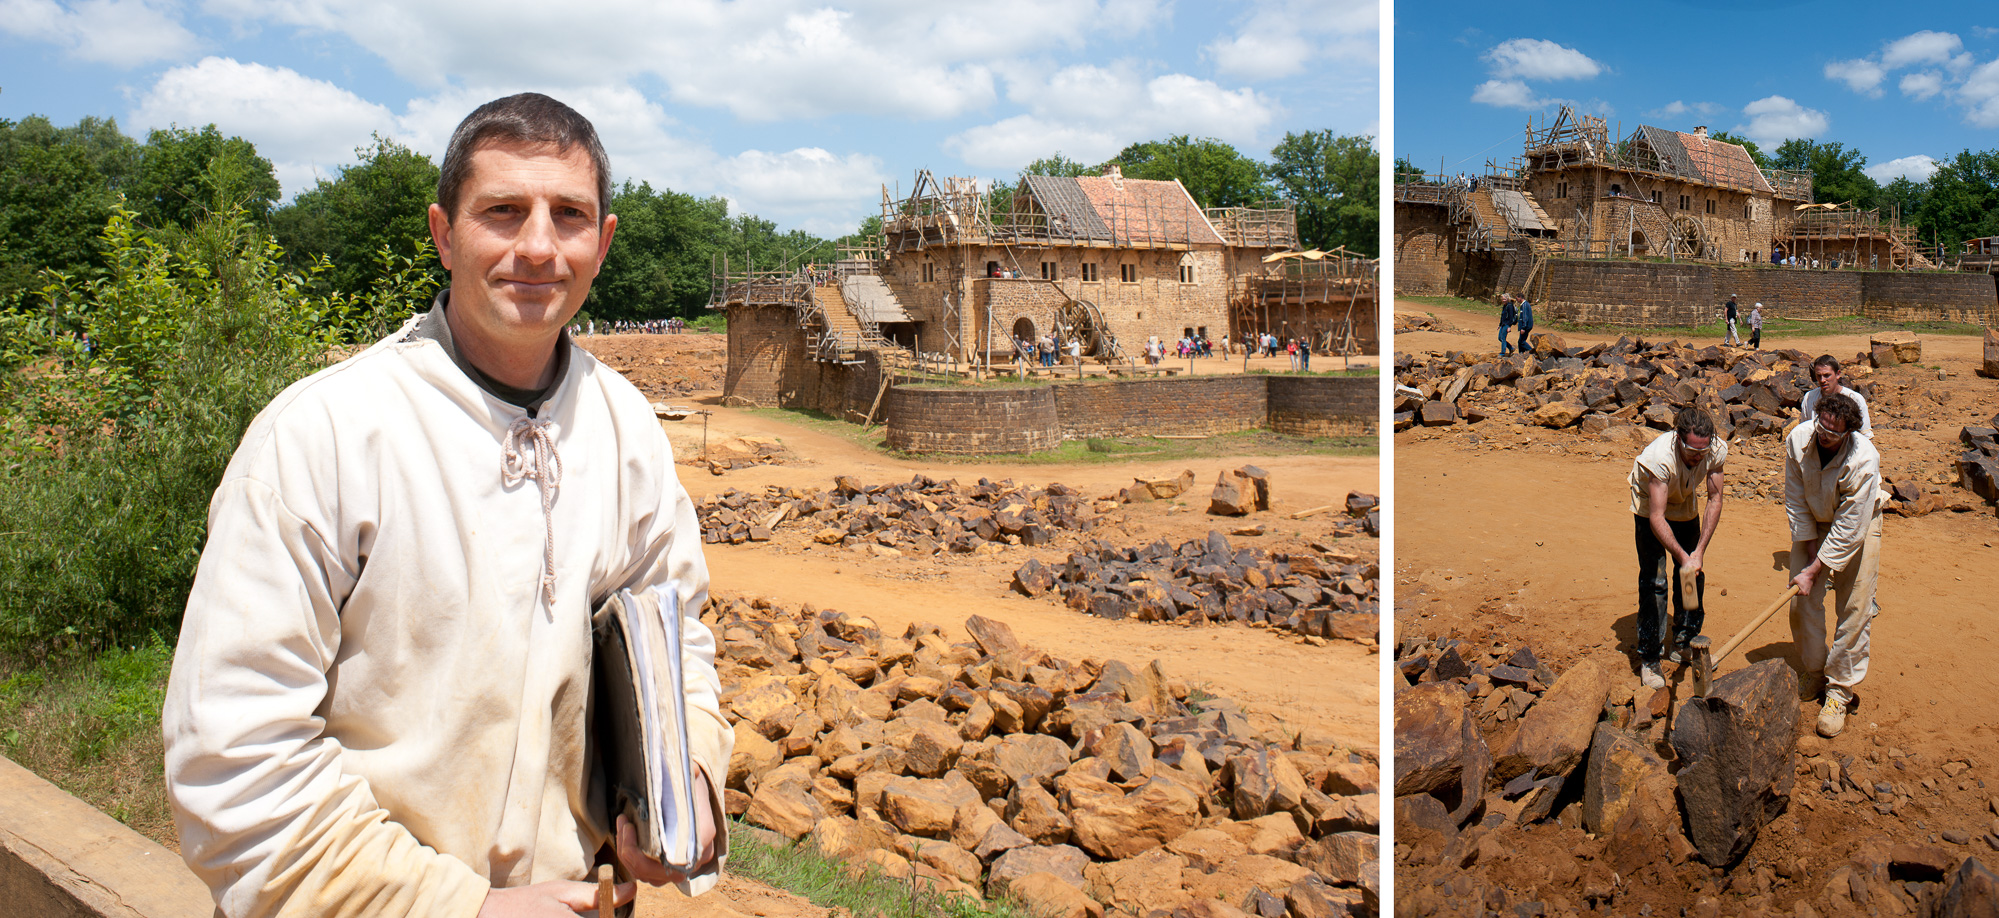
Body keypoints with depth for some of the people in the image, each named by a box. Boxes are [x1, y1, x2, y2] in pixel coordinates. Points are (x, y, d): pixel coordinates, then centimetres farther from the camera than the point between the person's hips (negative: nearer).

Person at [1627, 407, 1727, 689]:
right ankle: (1648, 659, -3)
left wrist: (1700, 551, -21)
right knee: (1654, 581, -10)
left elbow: (1714, 500, -16)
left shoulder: (1717, 450, -27)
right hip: (1650, 506, -5)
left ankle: (1683, 645, 26)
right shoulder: (1660, 457, -40)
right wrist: (1683, 556, -45)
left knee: (1693, 575, 6)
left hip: (1685, 507, 5)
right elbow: (1656, 518, -38)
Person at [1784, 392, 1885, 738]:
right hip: (1813, 523, 4)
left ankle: (1839, 691, 2)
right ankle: (1814, 673, 21)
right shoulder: (1797, 440, -23)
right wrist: (1810, 546, -10)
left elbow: (1848, 530, -29)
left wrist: (1813, 571, -27)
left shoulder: (1864, 460, -33)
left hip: (1858, 525, -3)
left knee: (1855, 608, -7)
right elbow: (1795, 500, -9)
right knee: (1802, 603, 1)